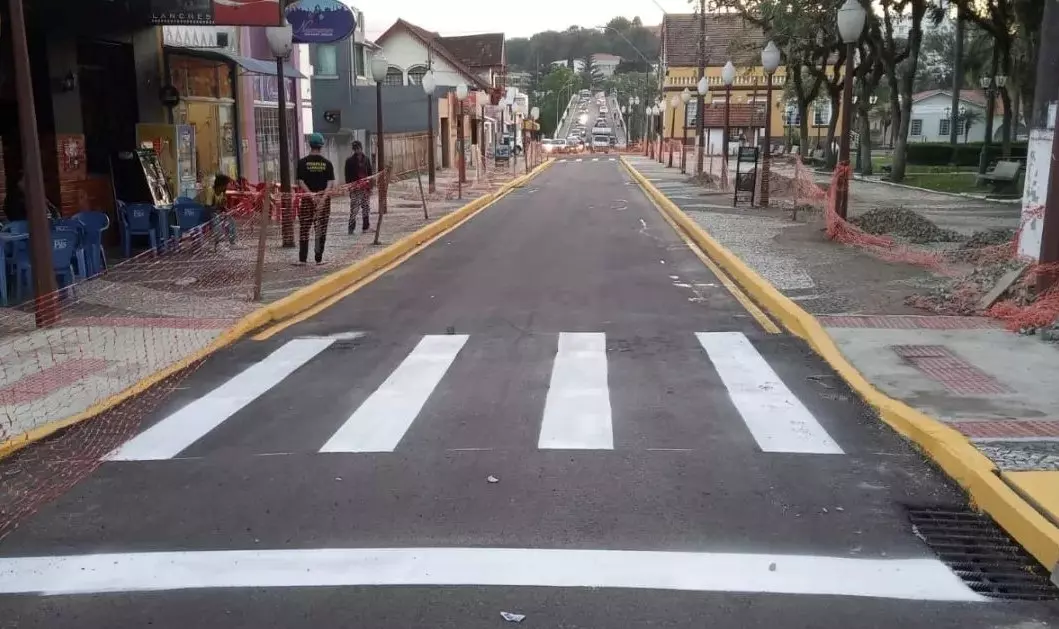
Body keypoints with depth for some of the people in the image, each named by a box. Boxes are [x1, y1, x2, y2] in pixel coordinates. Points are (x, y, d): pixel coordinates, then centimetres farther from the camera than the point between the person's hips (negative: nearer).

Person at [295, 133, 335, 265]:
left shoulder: (302, 162, -3)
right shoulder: (327, 163, 0)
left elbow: (300, 182, -10)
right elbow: (330, 183, -8)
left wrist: (310, 194, -11)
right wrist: (323, 197, -13)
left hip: (307, 199, -1)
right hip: (324, 199, 1)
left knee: (304, 229, 6)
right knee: (321, 230, 7)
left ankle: (302, 258, 5)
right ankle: (319, 259, 9)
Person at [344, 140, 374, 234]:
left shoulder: (366, 159, 10)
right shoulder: (350, 161, -2)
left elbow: (370, 173, 13)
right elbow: (348, 176, -3)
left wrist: (370, 187, 9)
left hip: (365, 188, 4)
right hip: (355, 188, -4)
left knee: (366, 208, 8)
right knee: (354, 208, -8)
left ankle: (366, 226, 16)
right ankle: (351, 228, -3)